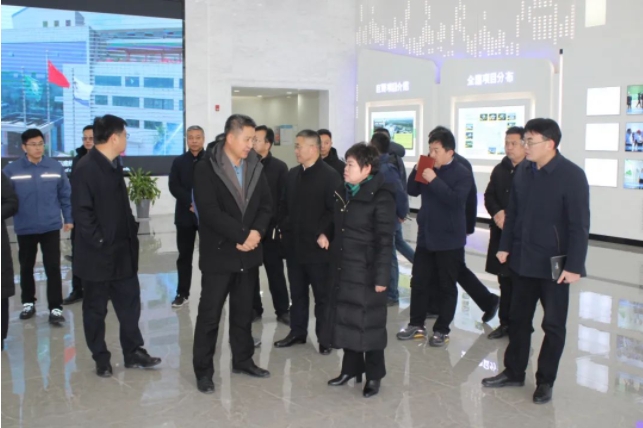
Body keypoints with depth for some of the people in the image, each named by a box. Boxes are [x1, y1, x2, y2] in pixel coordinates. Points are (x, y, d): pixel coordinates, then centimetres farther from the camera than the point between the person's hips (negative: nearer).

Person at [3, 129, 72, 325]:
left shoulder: (56, 167, -4)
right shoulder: (12, 170, -7)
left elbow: (65, 195, 1)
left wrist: (68, 218, 2)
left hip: (51, 226, -1)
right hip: (24, 228, 1)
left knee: (53, 268, -1)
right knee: (26, 267, 16)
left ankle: (55, 308, 6)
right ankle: (28, 303, 33)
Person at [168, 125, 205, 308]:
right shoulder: (178, 162, 7)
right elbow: (174, 186, -3)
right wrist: (190, 202, -16)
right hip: (185, 214, 2)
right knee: (184, 255, 8)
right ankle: (182, 292, 16)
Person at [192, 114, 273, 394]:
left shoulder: (256, 168, 7)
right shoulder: (206, 169, -11)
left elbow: (266, 205, 5)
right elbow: (209, 212, -19)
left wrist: (256, 232, -13)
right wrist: (241, 235, -20)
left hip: (248, 252, 5)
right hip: (219, 253, -5)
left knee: (244, 311, 16)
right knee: (209, 314, 2)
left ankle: (242, 360, 30)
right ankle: (203, 370, 13)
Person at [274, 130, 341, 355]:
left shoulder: (330, 175, -11)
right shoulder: (292, 174, 11)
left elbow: (335, 210, -16)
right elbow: (284, 205, 17)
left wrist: (323, 234, -18)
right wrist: (285, 229, 7)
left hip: (317, 247, -7)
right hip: (294, 245, 7)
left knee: (322, 294, 5)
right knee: (297, 292, 16)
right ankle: (297, 332, 28)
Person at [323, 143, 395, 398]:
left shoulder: (380, 197, -14)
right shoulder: (343, 192, 9)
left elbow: (385, 241, -16)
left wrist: (382, 276, -17)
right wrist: (334, 262, 14)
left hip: (366, 271, -7)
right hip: (343, 268, 7)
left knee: (368, 323, 5)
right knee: (345, 319, 14)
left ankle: (374, 375, 20)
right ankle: (351, 368, 29)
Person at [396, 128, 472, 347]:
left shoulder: (462, 174, -11)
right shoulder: (428, 168, 4)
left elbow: (455, 200, -24)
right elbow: (413, 191, 6)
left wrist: (434, 180, -27)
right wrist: (417, 171, -10)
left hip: (449, 240, -5)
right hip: (425, 236, 5)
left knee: (446, 286, 6)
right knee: (419, 282, 10)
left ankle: (442, 330, 16)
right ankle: (416, 324, 22)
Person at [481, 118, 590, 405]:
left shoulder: (572, 175, -15)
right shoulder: (522, 171, 2)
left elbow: (579, 225, -15)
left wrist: (574, 266, -17)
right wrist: (505, 246, 8)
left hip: (554, 265, -5)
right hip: (522, 260, 5)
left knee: (553, 325, 9)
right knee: (518, 319, 15)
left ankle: (545, 381, 23)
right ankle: (513, 372, 30)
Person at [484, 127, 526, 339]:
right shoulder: (500, 169, 12)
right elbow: (488, 196, 12)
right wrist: (497, 213, -7)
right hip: (500, 232, 6)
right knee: (504, 280, 13)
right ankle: (506, 322, 25)